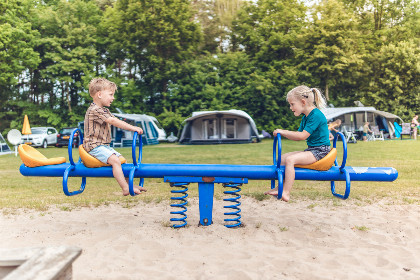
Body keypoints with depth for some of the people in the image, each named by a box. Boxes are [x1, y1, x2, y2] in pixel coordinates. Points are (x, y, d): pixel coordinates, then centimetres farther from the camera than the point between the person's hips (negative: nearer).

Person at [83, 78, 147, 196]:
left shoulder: (105, 110, 19)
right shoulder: (94, 110, -16)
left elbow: (115, 121, 15)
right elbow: (113, 121, -22)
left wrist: (132, 127, 2)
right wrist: (132, 128, -22)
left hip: (104, 146, 11)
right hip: (94, 146, -11)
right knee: (114, 160, -24)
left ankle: (129, 184, 13)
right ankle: (125, 189, -26)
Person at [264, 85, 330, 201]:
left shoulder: (316, 115, -17)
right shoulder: (305, 117, 14)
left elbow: (303, 136, -23)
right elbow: (298, 134, 14)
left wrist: (283, 132, -17)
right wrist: (284, 133, -2)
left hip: (320, 151, -10)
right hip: (311, 149, 10)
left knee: (290, 159, -27)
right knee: (282, 158, 8)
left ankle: (286, 193, -26)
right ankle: (280, 187, 9)